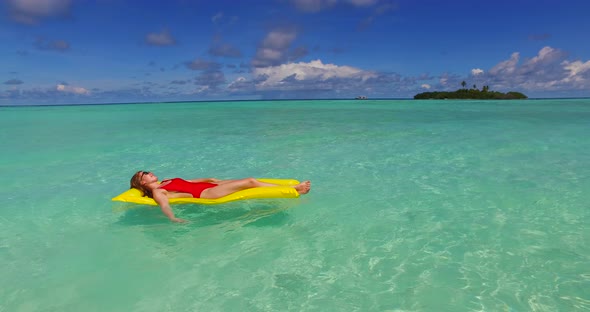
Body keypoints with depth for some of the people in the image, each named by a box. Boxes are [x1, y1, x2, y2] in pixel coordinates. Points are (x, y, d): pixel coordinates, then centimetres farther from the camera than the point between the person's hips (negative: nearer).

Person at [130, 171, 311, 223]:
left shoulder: (166, 182, 26)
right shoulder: (157, 192, 0)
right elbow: (165, 206, -19)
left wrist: (208, 179, 32)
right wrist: (174, 219, -38)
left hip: (207, 187, 8)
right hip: (205, 194, -8)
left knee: (248, 180, -7)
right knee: (250, 182, -17)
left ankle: (293, 189, -8)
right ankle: (293, 190, -13)